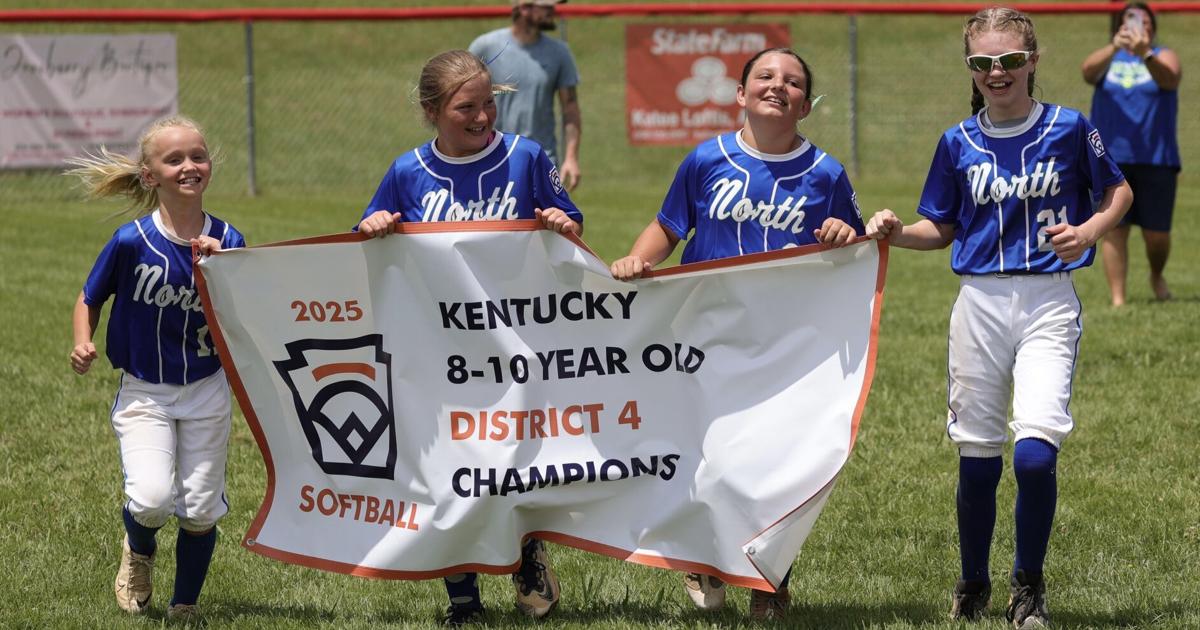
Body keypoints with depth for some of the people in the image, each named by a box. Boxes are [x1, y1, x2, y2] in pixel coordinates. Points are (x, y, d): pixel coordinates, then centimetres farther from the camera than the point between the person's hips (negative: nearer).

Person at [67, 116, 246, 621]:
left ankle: (185, 609, 27)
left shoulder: (228, 242, -6)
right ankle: (138, 552, 16)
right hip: (144, 391, -2)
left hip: (206, 392, 2)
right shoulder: (131, 242, -12)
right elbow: (89, 300, 3)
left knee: (200, 511, 4)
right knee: (153, 499, -20)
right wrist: (83, 344, -15)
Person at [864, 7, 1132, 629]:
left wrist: (1090, 231, -6)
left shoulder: (1069, 129, 0)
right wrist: (895, 231, -6)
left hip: (1049, 303, -2)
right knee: (977, 460, 5)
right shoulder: (958, 143, 6)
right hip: (979, 303, 2)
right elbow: (942, 228, 13)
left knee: (1035, 453, -17)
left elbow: (1118, 190, 13)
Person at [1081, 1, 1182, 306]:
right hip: (1111, 158, 1)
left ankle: (1156, 276, 30)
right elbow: (1089, 70, -15)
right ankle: (1118, 299, 1)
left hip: (1155, 160, -1)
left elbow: (1170, 79, -18)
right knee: (1114, 229, -4)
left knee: (1157, 233, 0)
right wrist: (1114, 47, -34)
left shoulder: (1163, 57, 5)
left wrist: (1145, 55, -39)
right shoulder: (1108, 58, 9)